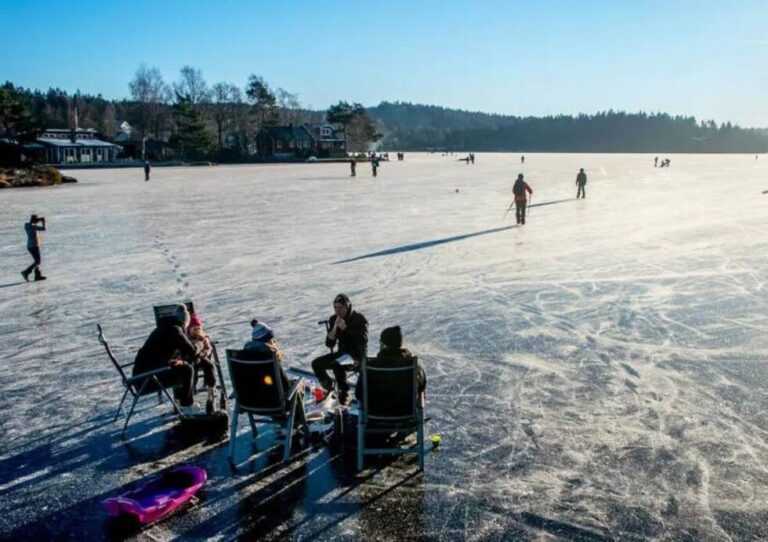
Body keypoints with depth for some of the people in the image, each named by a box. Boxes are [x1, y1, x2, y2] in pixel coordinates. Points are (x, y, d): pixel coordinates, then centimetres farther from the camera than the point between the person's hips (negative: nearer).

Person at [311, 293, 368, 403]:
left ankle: (343, 392, -16)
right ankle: (329, 388, 5)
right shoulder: (333, 320, 0)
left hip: (358, 355, -6)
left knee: (336, 365, -34)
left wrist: (345, 328, -28)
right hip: (342, 353, 7)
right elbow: (329, 344, -4)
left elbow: (363, 340, -26)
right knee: (316, 363, -9)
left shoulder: (359, 319, -13)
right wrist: (335, 327, -19)